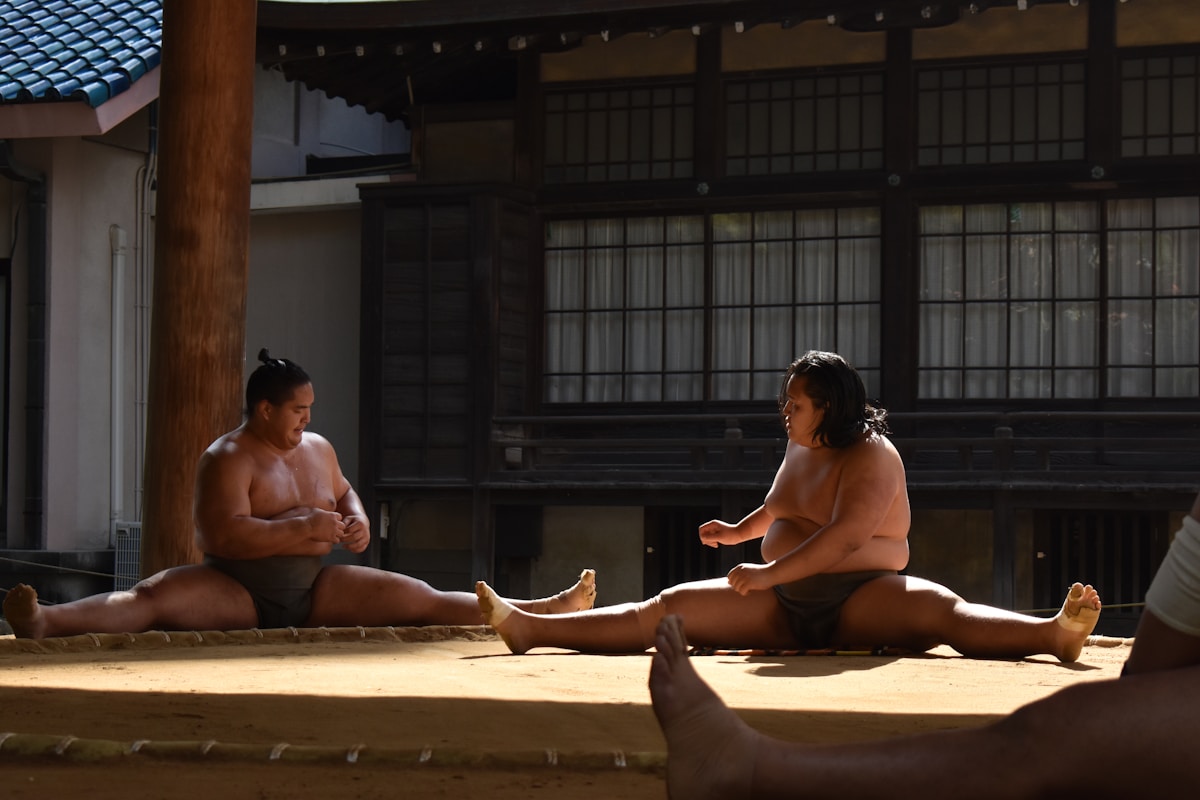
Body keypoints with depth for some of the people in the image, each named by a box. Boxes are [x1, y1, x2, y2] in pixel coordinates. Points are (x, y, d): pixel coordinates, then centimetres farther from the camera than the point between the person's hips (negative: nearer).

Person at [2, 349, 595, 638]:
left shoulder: (318, 449, 14)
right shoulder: (228, 459, -10)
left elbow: (344, 491, 35)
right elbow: (222, 536, -23)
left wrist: (357, 520, 10)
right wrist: (305, 528, -22)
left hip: (314, 591, 6)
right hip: (238, 595, -6)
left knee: (425, 600, -2)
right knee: (155, 596, -33)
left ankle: (545, 611, -4)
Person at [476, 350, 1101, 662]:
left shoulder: (871, 456, -10)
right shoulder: (799, 449, 15)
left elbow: (846, 537, -23)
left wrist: (768, 573, -24)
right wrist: (738, 532, 20)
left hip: (861, 601, -6)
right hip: (784, 609, 6)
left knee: (938, 609, -36)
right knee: (666, 609, -6)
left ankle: (1053, 633, -55)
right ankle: (532, 629, -12)